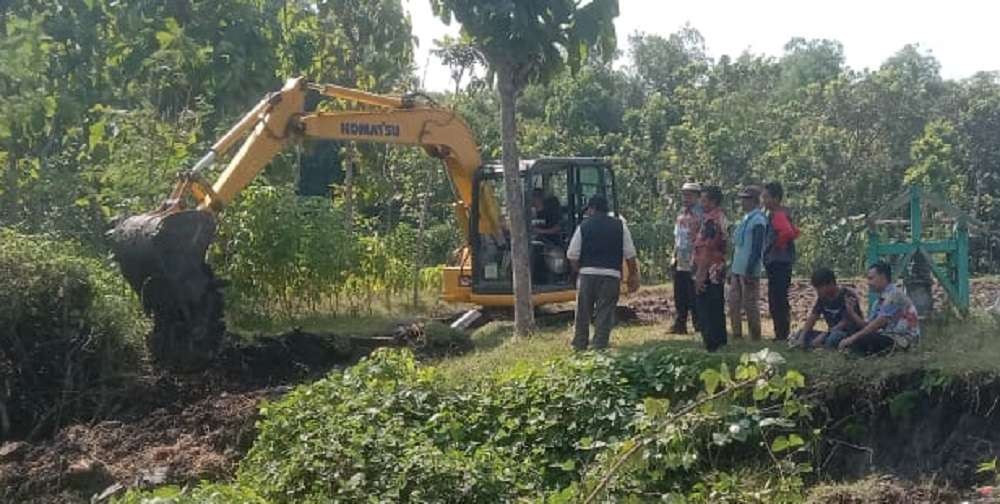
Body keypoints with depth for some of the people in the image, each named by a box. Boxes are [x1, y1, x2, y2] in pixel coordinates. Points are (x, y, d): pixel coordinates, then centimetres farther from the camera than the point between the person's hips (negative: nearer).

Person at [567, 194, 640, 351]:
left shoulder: (584, 226, 1)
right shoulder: (620, 225, 5)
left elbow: (572, 254, -1)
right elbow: (630, 254, 4)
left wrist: (578, 270, 14)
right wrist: (633, 276, 11)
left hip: (587, 274, 0)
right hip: (611, 274, 0)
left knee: (583, 313, 10)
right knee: (605, 313, 3)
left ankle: (580, 345, 16)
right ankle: (600, 347, 0)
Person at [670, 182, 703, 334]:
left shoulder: (701, 214, -10)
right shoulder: (681, 213, 15)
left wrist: (696, 260, -20)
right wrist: (674, 256, 17)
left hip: (693, 263, -8)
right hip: (680, 263, 8)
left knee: (694, 298, -2)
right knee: (680, 297, 12)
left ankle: (699, 325, 7)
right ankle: (679, 325, 20)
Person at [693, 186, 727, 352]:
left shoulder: (710, 220, -17)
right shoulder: (721, 218, 14)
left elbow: (706, 249, -22)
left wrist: (700, 275, -21)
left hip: (708, 274, -10)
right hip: (719, 272, 10)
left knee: (706, 313, -5)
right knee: (717, 311, 15)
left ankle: (711, 346, -4)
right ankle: (720, 343, 21)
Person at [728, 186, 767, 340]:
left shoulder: (758, 220, -13)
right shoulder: (745, 218, 15)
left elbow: (757, 248, -18)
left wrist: (749, 271, -21)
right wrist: (732, 268, 20)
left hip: (749, 271, -9)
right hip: (737, 270, 9)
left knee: (750, 305, -2)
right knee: (734, 303, 11)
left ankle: (755, 338, 7)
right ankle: (736, 336, 19)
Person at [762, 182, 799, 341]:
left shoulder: (778, 214, -14)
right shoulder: (774, 214, 16)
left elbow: (787, 232, -31)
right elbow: (795, 232, 25)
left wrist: (778, 244, -16)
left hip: (779, 263, -11)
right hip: (775, 263, 11)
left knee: (778, 302, -8)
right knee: (775, 302, 14)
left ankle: (782, 336, -5)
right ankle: (781, 335, 19)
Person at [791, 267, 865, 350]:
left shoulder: (848, 296, -19)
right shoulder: (822, 297, 3)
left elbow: (845, 323, -22)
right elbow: (812, 318, -3)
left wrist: (823, 335, -28)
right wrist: (802, 337, -17)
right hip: (832, 333, 8)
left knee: (834, 337, -40)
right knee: (800, 333, -6)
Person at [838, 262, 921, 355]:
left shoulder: (893, 294, -13)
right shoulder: (882, 297, 17)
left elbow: (878, 323, -19)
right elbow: (868, 324, 11)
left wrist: (853, 338, -17)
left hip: (902, 339, -10)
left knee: (859, 341, -27)